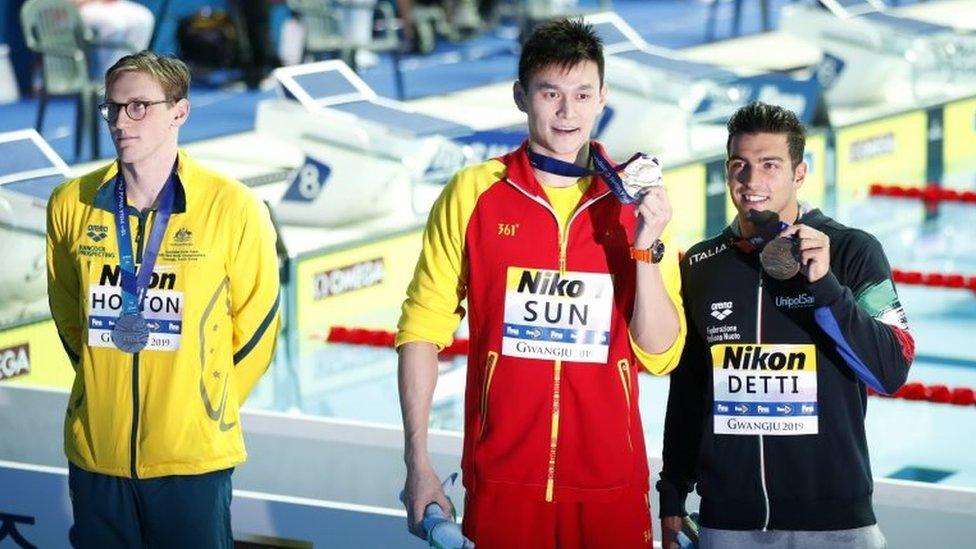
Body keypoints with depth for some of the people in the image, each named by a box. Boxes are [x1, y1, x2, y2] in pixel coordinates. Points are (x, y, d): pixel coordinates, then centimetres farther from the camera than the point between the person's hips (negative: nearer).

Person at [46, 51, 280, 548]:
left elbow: (254, 322, 2)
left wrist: (210, 405, 7)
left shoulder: (232, 207, -9)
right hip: (95, 450, 3)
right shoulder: (71, 205, 0)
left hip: (194, 455, -3)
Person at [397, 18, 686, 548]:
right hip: (501, 480, -1)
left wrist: (646, 249, -13)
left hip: (610, 485, 1)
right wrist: (418, 463, -4)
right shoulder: (473, 193, -1)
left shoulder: (634, 203, 3)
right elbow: (422, 329, 0)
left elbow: (659, 354, 0)